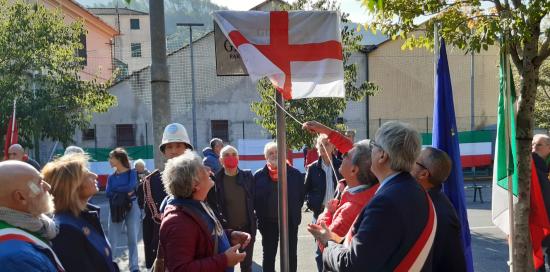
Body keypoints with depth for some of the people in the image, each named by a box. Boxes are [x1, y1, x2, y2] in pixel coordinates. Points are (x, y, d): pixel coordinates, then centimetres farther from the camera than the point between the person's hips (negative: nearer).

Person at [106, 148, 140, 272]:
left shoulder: (132, 172, 0)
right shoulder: (111, 176, 9)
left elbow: (131, 187, -18)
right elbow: (107, 193, -4)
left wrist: (115, 189, -6)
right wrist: (124, 191, -13)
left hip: (131, 208, -3)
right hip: (116, 209, 3)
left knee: (132, 239, 4)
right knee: (112, 239, 1)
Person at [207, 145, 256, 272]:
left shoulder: (248, 176, 0)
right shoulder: (215, 180, -8)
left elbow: (254, 199, 5)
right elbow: (212, 204, -4)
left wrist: (253, 219, 1)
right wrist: (219, 221, -11)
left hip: (247, 227, 2)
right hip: (226, 229, -2)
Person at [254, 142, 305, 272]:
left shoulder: (295, 174, -3)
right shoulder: (258, 176, -3)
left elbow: (301, 195, 4)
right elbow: (255, 199, 1)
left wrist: (295, 213, 1)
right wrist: (260, 217, -4)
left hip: (290, 221, 0)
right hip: (268, 222, 0)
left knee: (291, 255, 13)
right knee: (268, 255, 13)